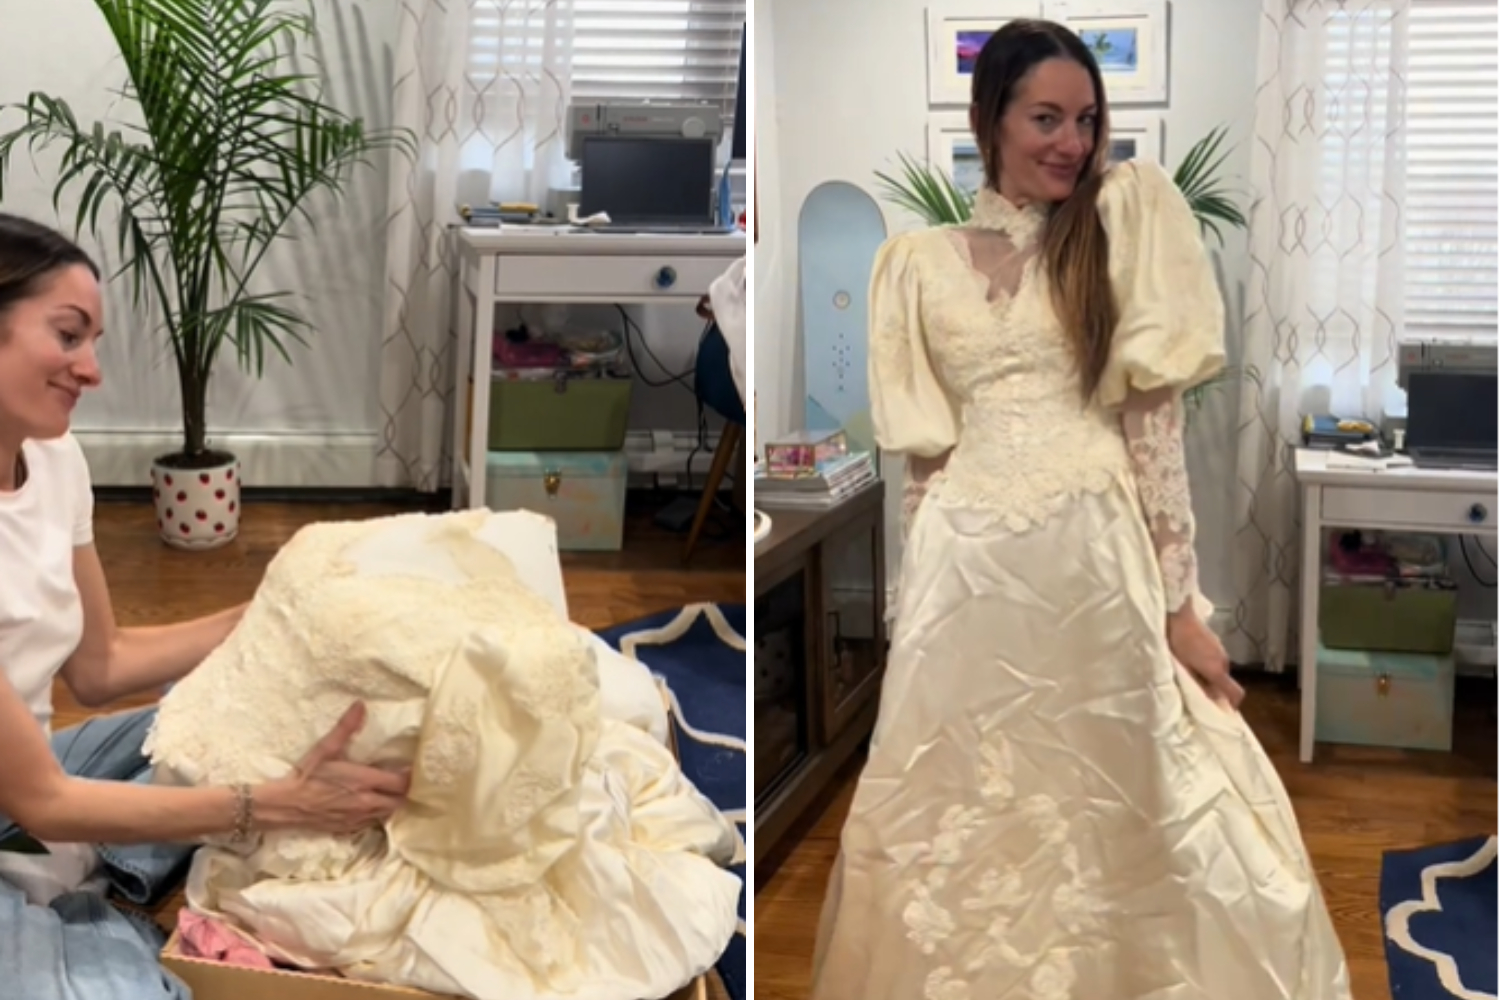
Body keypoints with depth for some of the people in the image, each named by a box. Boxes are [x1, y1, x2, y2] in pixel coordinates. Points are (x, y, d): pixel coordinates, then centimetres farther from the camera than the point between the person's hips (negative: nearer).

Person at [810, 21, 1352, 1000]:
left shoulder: (1129, 214, 5)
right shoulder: (919, 262, 9)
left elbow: (1156, 421, -2)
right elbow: (924, 448, 9)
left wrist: (1180, 604, -7)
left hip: (1100, 559, -1)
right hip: (967, 572, 1)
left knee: (1119, 804, 6)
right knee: (965, 808, 8)